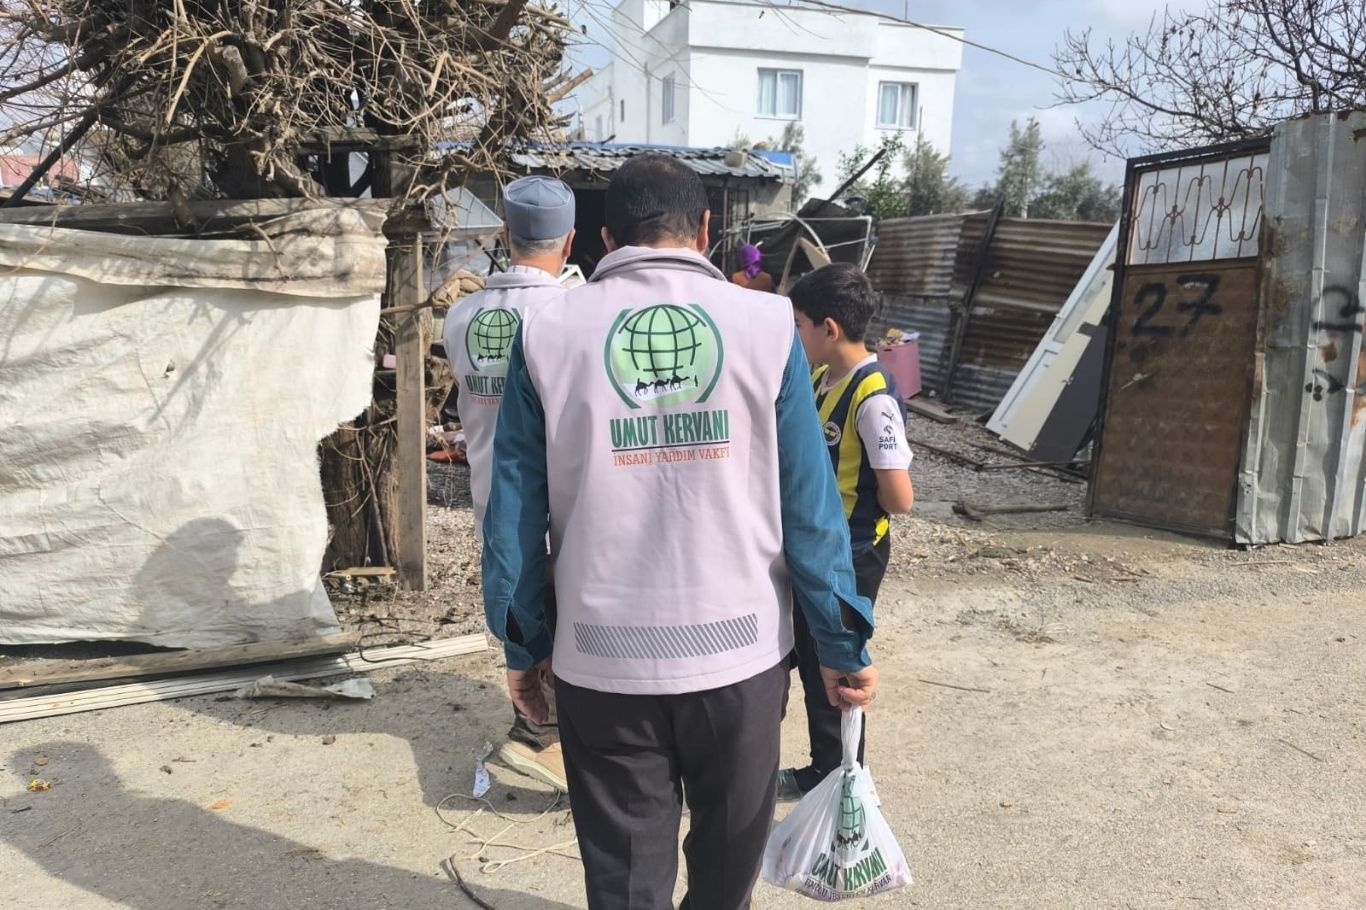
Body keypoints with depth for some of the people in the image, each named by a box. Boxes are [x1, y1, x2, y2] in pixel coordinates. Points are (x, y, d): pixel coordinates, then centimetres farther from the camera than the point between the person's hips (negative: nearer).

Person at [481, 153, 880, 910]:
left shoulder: (548, 333, -3)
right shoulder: (765, 324, -5)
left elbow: (516, 508, -1)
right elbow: (810, 504, -6)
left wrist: (523, 646, 10)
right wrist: (843, 647, 3)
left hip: (602, 657, 0)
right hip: (738, 647, 1)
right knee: (730, 848, 26)